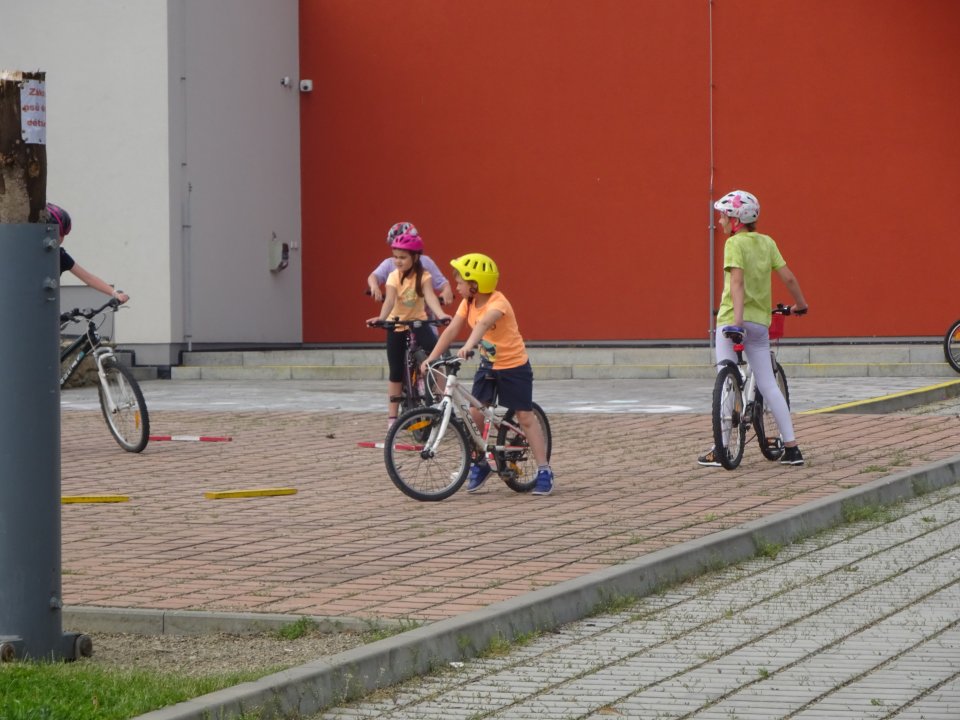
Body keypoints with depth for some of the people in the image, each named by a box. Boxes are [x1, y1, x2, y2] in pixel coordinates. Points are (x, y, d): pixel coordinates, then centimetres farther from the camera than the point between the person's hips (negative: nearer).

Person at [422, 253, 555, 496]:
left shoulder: (497, 303, -26)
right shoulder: (468, 303, -4)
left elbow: (484, 323, -45)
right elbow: (451, 330, -8)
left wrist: (468, 346, -63)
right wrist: (432, 357, -18)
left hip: (514, 366, -6)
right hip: (487, 365, 6)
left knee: (525, 417, -4)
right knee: (476, 412, -2)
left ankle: (544, 471, 1)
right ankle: (480, 464, 15)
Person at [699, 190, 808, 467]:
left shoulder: (734, 243, -7)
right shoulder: (767, 242, 9)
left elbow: (737, 282, -20)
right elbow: (788, 277, 7)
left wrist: (737, 320, -28)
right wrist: (800, 305, 24)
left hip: (731, 319, -5)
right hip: (760, 321, 5)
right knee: (768, 385, 8)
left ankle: (719, 449, -6)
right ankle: (791, 447, 5)